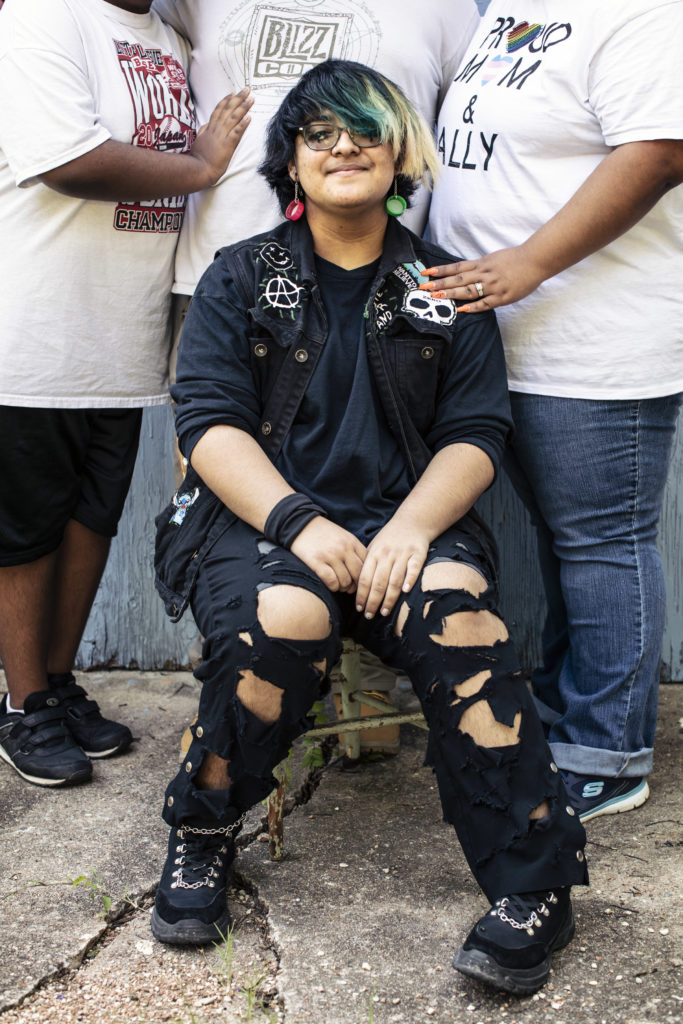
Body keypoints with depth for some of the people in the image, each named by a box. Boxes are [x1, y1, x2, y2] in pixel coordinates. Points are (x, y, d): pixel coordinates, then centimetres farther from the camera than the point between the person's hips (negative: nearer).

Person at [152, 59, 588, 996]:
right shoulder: (240, 278, 10)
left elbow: (476, 433, 5)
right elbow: (210, 422, -1)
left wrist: (412, 526, -16)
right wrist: (299, 523, -19)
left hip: (404, 523, 1)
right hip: (261, 517, -1)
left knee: (455, 610, -32)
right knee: (284, 614, -34)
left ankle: (535, 884, -22)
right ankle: (201, 838, -9)